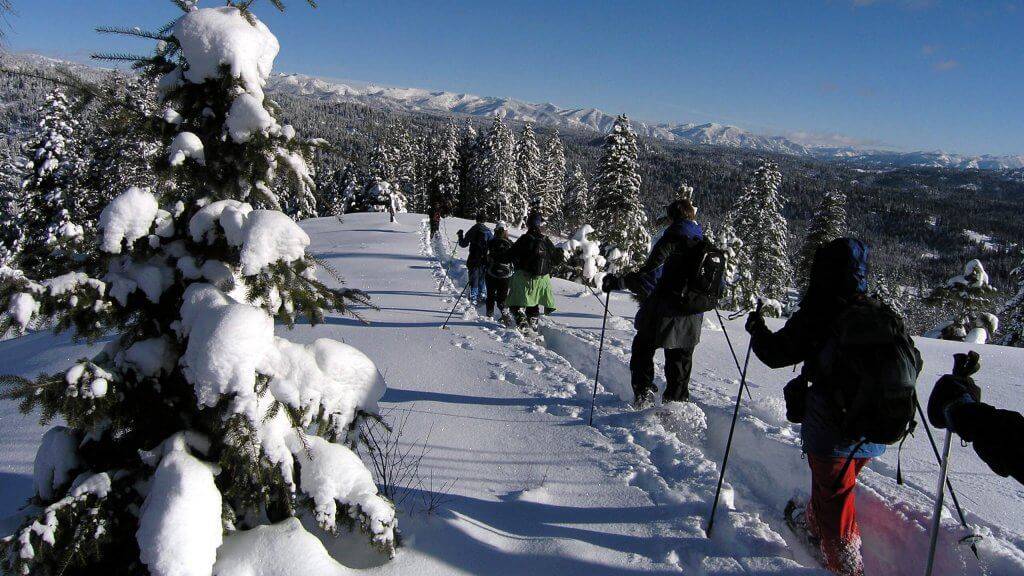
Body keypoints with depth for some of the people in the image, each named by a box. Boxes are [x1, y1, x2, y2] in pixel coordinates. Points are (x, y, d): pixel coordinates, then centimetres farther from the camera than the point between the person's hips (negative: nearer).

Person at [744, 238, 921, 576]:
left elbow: (775, 353, -8)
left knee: (835, 493, 13)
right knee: (831, 483, 28)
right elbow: (914, 363, 9)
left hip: (831, 432, -6)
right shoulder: (885, 316, -2)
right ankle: (815, 523, 50)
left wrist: (756, 328, 12)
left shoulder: (815, 317, -16)